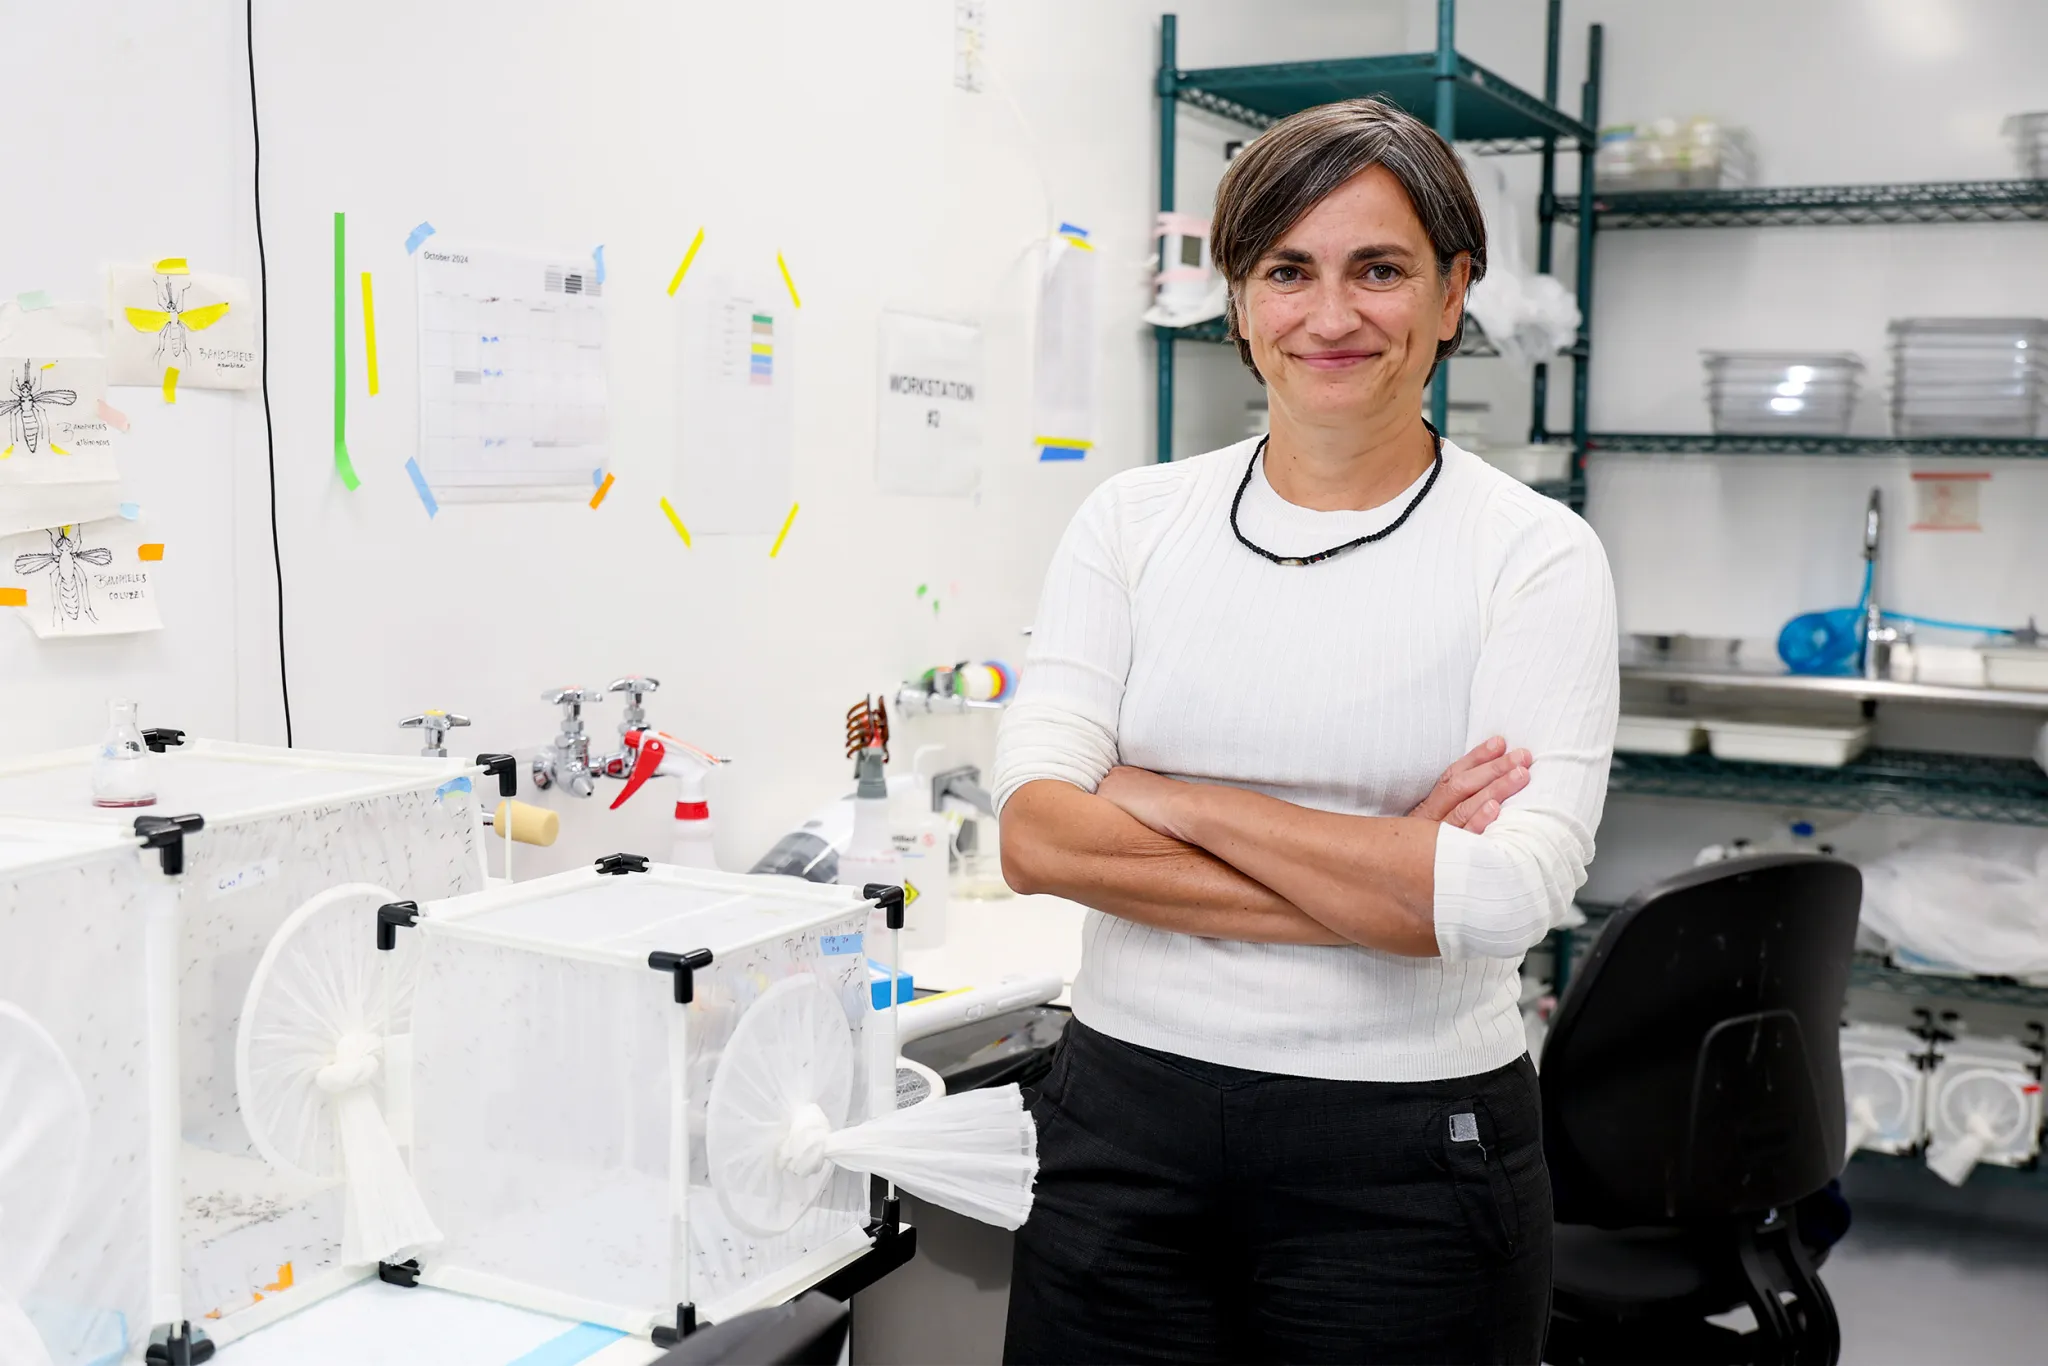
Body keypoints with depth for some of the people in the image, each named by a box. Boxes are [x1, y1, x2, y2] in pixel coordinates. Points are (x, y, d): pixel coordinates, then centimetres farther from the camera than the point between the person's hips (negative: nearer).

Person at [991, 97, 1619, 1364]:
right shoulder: (1133, 521, 2)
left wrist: (1169, 799, -14)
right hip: (1126, 1127, 2)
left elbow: (1513, 893, -18)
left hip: (1405, 1160, -2)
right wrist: (1375, 888, -16)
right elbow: (1037, 834, -10)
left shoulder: (1535, 552, -5)